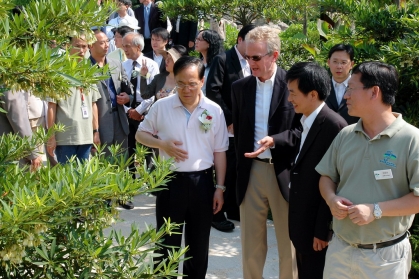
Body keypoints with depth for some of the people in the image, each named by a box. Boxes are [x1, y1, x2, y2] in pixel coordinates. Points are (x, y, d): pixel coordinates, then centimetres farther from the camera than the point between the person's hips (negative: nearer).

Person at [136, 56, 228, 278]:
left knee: (199, 243, 14)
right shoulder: (161, 107, -4)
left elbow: (219, 152, 3)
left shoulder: (214, 111, -3)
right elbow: (141, 134, 7)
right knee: (167, 242, 9)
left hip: (202, 182, 1)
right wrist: (162, 144, -12)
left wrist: (219, 187, 2)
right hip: (171, 181, -1)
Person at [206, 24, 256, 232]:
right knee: (225, 171, 1)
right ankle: (217, 213, 13)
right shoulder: (222, 60, -7)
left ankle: (233, 209, 25)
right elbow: (213, 92, -15)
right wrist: (230, 119, -17)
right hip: (228, 127, -6)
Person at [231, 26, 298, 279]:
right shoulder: (240, 87, 6)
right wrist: (242, 164, 9)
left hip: (284, 172, -3)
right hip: (251, 171, 3)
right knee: (251, 242, 13)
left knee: (289, 241, 9)